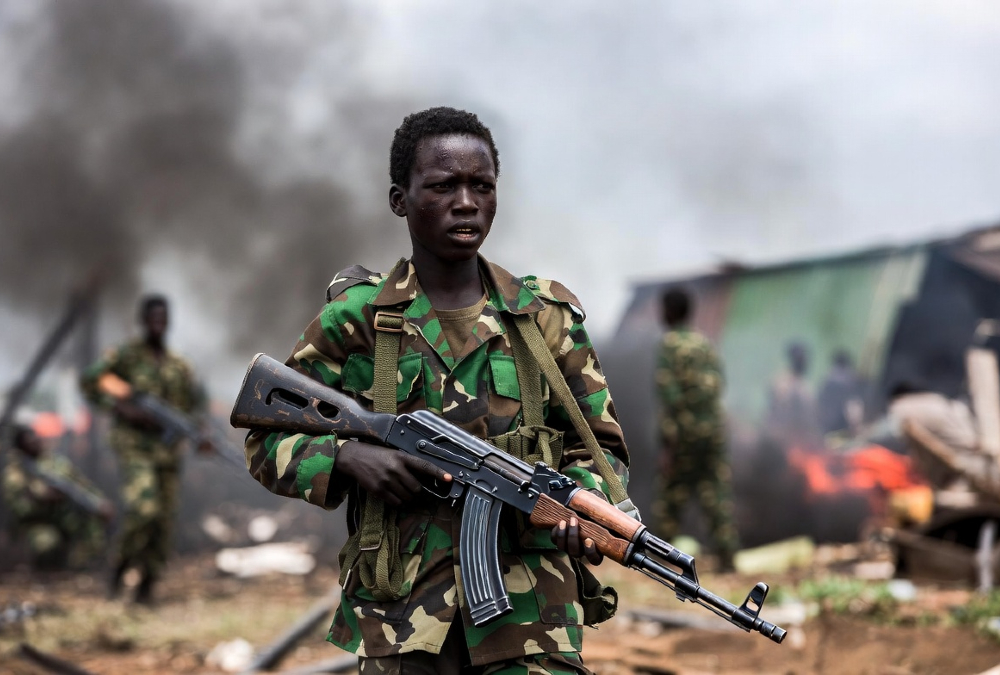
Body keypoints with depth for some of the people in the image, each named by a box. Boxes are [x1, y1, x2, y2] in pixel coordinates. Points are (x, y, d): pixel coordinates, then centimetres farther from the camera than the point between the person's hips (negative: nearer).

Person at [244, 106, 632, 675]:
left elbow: (600, 445, 14)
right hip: (401, 616, 0)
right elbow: (267, 441, 10)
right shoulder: (356, 318, 5)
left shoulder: (547, 317, 9)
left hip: (530, 612, 0)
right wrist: (345, 457, -10)